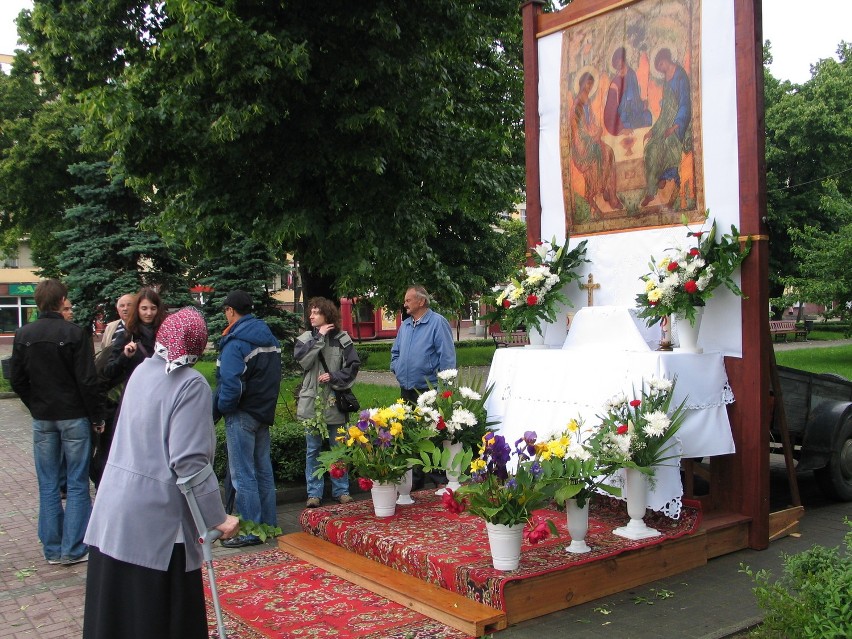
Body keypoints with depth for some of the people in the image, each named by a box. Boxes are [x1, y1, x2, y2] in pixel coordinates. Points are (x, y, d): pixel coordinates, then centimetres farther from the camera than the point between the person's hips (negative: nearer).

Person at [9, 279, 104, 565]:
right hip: (74, 417, -4)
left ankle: (52, 549, 17)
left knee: (47, 486, 11)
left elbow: (16, 379, 3)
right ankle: (74, 549, 6)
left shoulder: (23, 335, -1)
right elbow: (87, 380, -14)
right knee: (77, 485, 4)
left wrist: (36, 406, 15)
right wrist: (97, 416, -4)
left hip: (42, 420, 4)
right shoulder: (74, 333, -13)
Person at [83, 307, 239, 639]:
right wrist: (217, 517, -15)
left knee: (115, 608, 16)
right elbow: (189, 461, -19)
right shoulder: (192, 385, -13)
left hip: (112, 508, 7)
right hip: (154, 516, -7)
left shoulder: (141, 371, 8)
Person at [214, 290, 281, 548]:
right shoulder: (269, 338, 9)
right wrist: (266, 404, 16)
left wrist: (218, 410, -9)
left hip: (242, 415, -8)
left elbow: (231, 384, -23)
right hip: (265, 412, 8)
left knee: (243, 474, -1)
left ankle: (249, 532, 3)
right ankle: (268, 524, 24)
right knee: (263, 470, 16)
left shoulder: (235, 342, -17)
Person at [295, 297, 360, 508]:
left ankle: (341, 490, 20)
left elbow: (353, 366, -2)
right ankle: (314, 493, 14)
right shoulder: (306, 338, 5)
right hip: (312, 402, 1)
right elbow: (302, 359, -12)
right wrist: (319, 337, -12)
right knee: (313, 449, 6)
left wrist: (333, 377, -13)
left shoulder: (342, 338, -1)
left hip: (335, 403, -1)